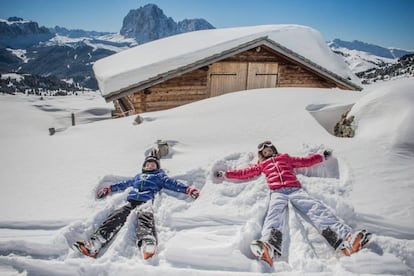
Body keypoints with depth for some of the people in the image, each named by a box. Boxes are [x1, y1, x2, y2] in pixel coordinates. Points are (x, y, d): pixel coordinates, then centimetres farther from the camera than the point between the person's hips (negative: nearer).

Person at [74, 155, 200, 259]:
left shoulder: (160, 176, 28)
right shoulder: (138, 176, 40)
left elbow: (172, 183, 15)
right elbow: (124, 184, 46)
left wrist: (187, 189, 0)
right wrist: (109, 188, 47)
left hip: (146, 201, -3)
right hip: (131, 200, 4)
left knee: (145, 216, -37)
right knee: (116, 216, -24)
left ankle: (148, 246, -64)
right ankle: (94, 245, -41)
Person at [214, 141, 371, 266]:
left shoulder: (286, 158, 36)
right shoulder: (262, 165, 33)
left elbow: (306, 161, 40)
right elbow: (245, 173, 29)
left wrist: (322, 157, 41)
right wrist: (225, 175, 26)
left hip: (295, 189, 2)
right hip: (277, 192, -2)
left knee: (317, 209, -24)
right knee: (275, 216, -34)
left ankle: (345, 240, -43)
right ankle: (270, 249, -62)